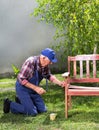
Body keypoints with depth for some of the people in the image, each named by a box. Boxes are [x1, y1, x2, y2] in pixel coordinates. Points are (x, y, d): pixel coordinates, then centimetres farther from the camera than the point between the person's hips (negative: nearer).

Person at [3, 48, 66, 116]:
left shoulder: (45, 65, -7)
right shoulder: (31, 62, -29)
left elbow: (49, 76, 9)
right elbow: (21, 79, -26)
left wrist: (59, 83, -7)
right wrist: (36, 88, -29)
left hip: (33, 89, 8)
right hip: (23, 88, -8)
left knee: (43, 110, 7)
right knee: (32, 112, -14)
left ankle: (22, 101, 22)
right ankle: (10, 104, 3)